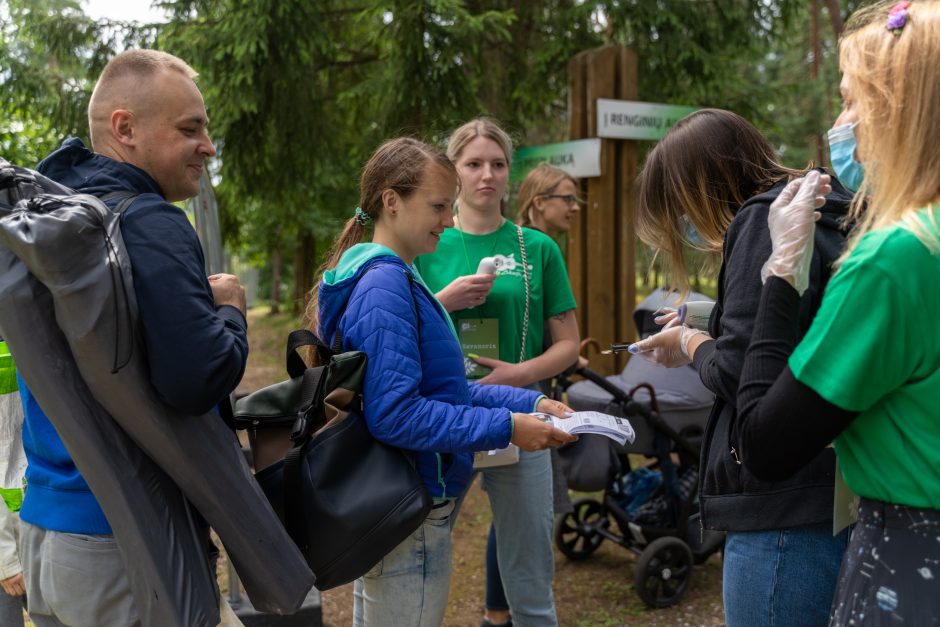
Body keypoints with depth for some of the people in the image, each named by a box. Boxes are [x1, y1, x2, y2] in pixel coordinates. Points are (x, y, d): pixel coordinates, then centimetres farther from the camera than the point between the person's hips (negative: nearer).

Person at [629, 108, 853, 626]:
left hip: (787, 512, -10)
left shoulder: (764, 219, -13)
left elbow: (738, 371, -20)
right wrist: (700, 333, 12)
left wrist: (690, 344, -1)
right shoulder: (826, 218, 16)